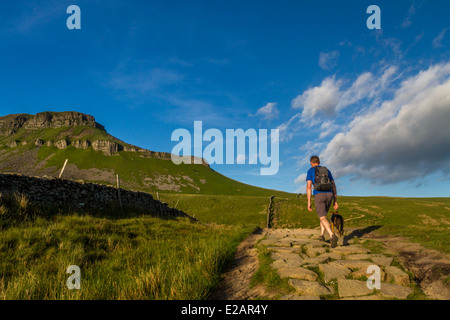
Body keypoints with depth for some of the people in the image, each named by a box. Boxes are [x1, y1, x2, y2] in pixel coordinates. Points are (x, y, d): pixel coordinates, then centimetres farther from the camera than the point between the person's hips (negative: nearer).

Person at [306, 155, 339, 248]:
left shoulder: (310, 171, 9)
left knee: (323, 218, -6)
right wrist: (335, 202, 15)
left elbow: (308, 186, -2)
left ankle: (332, 236, -30)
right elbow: (333, 186, 15)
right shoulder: (327, 171, 21)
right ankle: (321, 235, 28)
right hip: (329, 195, 4)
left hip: (319, 195, -4)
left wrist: (309, 202, -3)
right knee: (323, 214, 28)